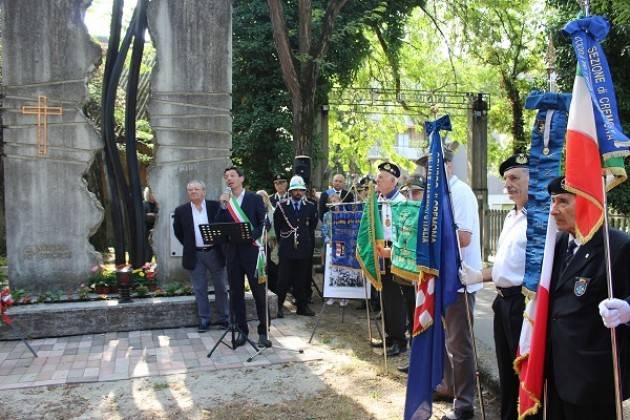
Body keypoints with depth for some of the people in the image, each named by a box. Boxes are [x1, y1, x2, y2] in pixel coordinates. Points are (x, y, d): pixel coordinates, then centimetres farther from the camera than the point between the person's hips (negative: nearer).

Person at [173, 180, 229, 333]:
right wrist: (189, 246, 7)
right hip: (195, 255, 1)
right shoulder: (181, 210, 2)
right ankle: (204, 320, 15)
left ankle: (223, 319, 19)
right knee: (199, 290, 6)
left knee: (221, 288, 7)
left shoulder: (215, 206, -2)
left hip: (214, 252, 0)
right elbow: (178, 232, 12)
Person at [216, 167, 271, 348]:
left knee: (259, 293, 0)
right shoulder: (224, 201, 11)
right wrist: (223, 206, -11)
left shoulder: (255, 198, 2)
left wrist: (252, 235, -19)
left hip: (252, 251, -3)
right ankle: (242, 331, 19)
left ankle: (263, 332, 11)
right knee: (236, 294, 8)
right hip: (233, 253, 4)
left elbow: (264, 223, -3)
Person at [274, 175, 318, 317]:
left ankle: (302, 306, 15)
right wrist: (282, 242, 9)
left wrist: (309, 243, 10)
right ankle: (280, 306, 10)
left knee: (302, 279, 6)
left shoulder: (310, 207, 6)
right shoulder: (281, 207, 3)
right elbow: (277, 227, 10)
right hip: (286, 249, -1)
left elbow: (312, 227, 12)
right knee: (284, 279, 0)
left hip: (304, 249, 1)